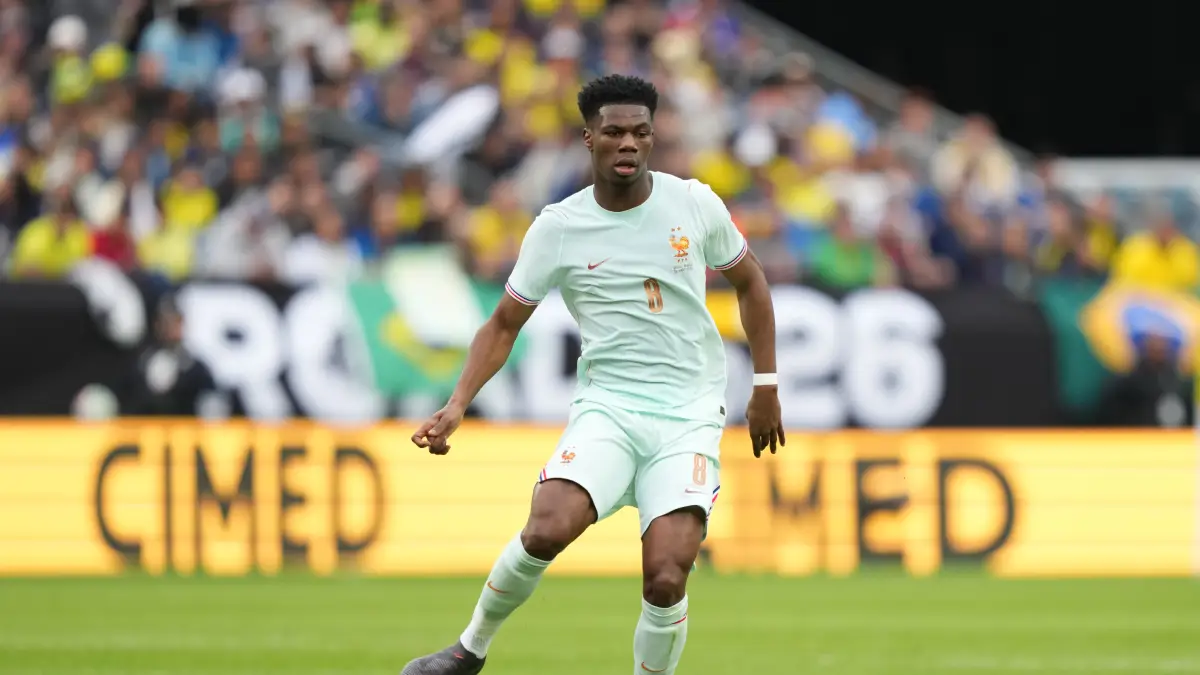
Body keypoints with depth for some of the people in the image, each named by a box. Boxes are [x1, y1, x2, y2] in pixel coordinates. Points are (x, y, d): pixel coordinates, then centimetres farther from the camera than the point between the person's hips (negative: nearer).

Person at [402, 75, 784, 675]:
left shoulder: (694, 204, 0)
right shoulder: (557, 228, -2)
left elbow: (749, 281, 17)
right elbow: (504, 325, 8)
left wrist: (765, 385, 16)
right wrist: (457, 405, -4)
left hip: (688, 416, 0)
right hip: (606, 406, 0)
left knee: (665, 579, -18)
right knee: (547, 530, -26)